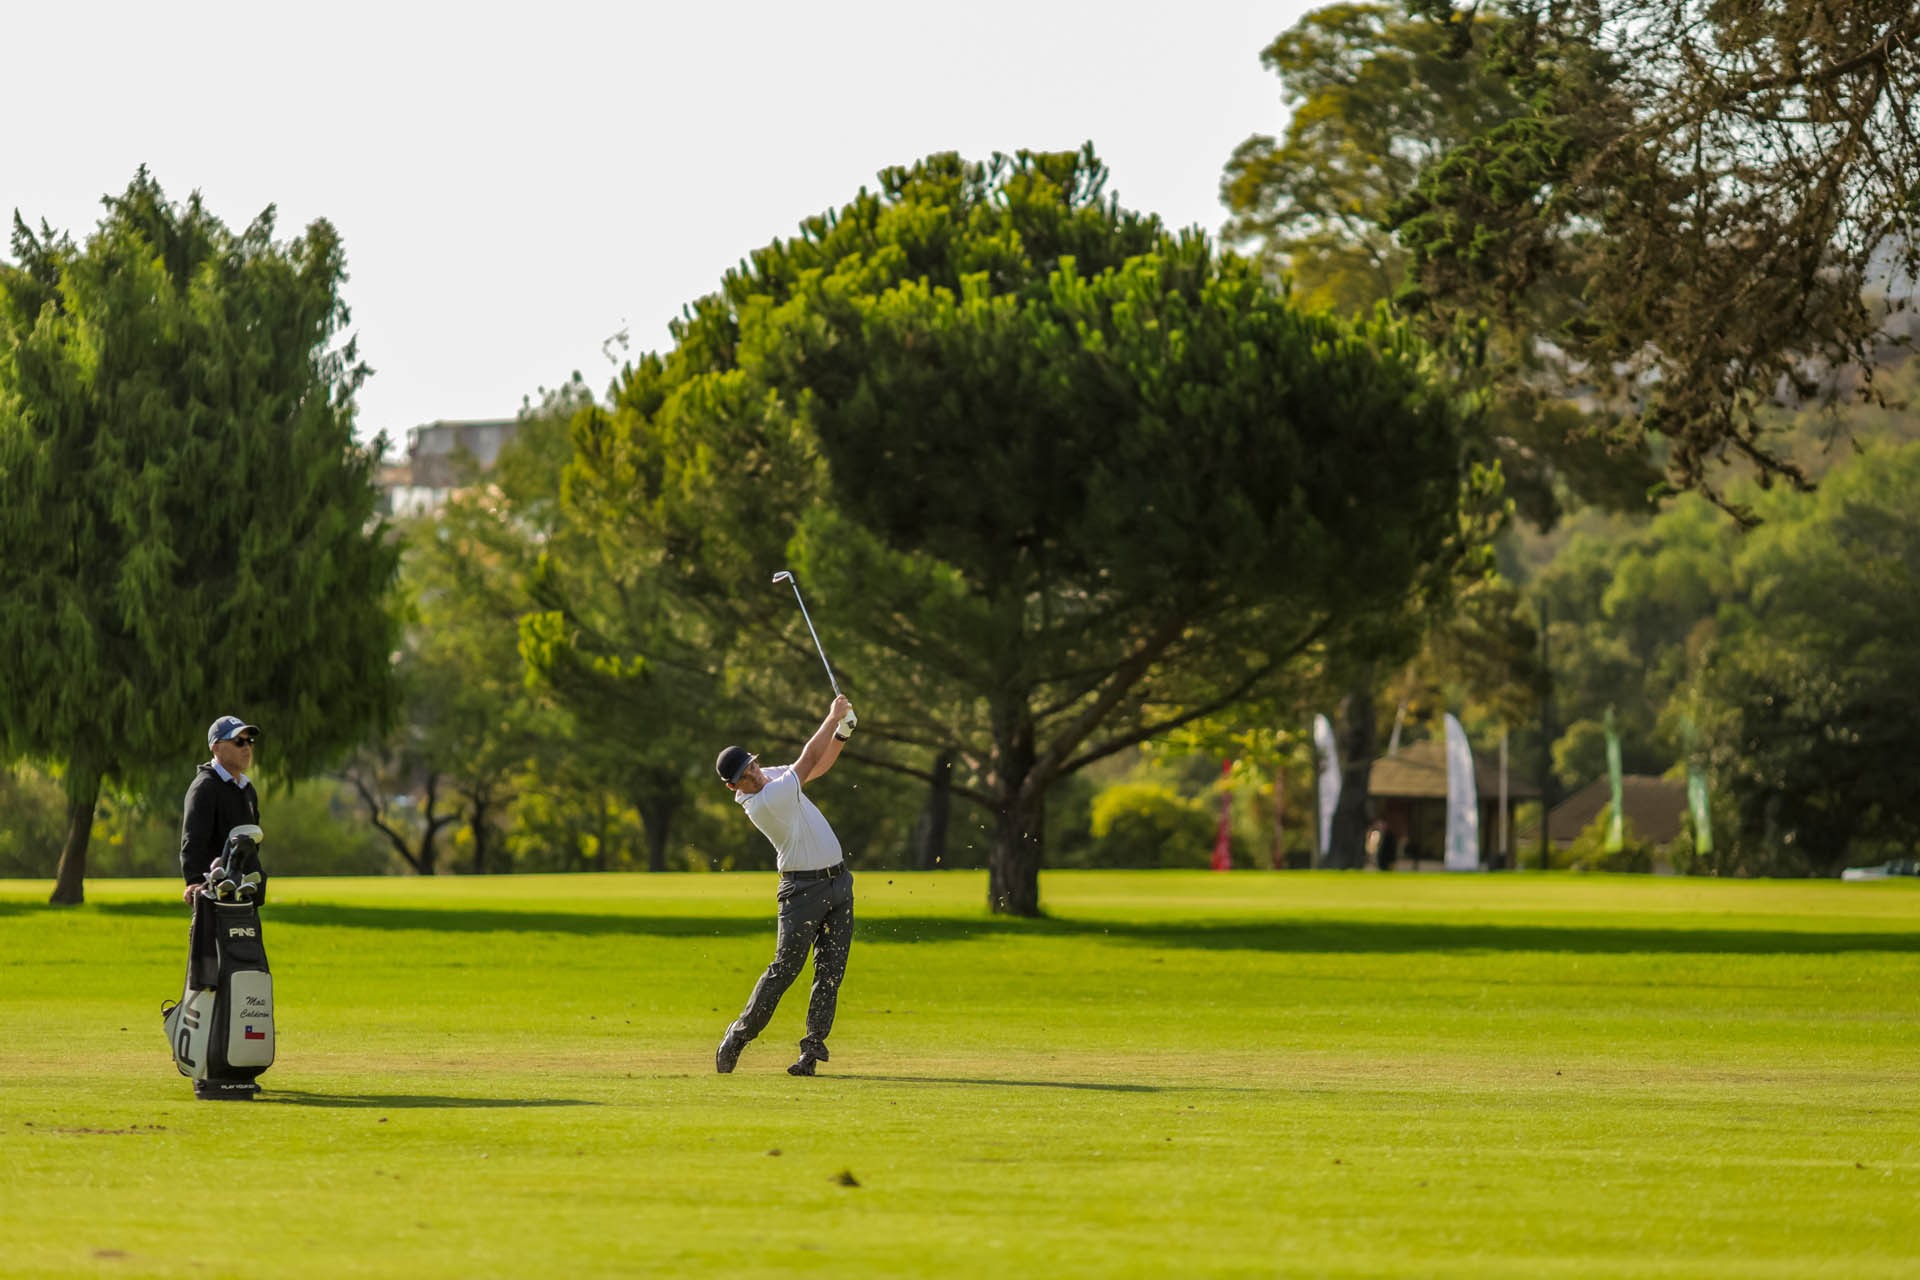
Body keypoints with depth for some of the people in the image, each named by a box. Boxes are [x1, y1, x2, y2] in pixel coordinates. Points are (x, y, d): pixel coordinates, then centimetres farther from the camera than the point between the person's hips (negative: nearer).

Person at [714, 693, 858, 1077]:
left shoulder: (772, 776, 5)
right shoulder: (762, 802, -21)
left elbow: (819, 766, 15)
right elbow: (807, 762, -18)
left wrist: (841, 733, -3)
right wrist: (833, 716, -11)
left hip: (838, 881, 8)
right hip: (804, 890, -8)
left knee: (830, 971, 1)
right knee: (784, 969, -8)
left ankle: (813, 1046, 1)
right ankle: (738, 1036, 4)